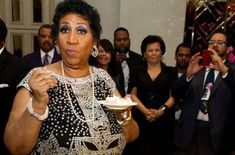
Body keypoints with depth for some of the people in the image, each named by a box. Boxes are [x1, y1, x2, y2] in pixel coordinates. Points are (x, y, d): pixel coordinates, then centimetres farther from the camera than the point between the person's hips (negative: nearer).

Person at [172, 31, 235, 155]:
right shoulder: (196, 67, 7)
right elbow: (175, 94, -1)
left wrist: (224, 70, -29)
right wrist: (189, 74, -17)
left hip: (216, 133, -1)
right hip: (188, 131, 2)